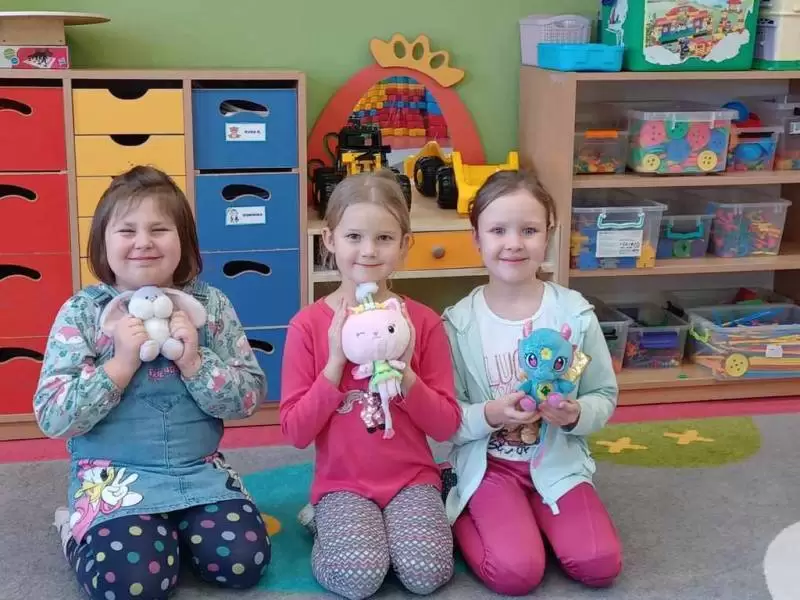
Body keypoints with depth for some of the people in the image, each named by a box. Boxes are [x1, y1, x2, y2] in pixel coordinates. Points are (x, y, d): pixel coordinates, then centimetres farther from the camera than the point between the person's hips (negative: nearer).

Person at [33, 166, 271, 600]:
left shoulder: (210, 305, -1)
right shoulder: (82, 313, -6)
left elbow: (250, 398, -3)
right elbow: (51, 419, -11)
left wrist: (194, 362, -18)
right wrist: (121, 364, -20)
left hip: (201, 471, 3)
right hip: (115, 477, -2)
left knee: (243, 563, -16)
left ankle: (172, 526, 15)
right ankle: (77, 532, 10)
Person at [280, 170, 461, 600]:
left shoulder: (423, 322, -3)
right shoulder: (308, 325, -7)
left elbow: (446, 426, -3)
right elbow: (295, 432, -8)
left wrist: (404, 372, -18)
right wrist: (336, 362, -19)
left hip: (412, 477, 1)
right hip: (342, 482, -1)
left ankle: (397, 521, 7)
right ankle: (324, 523, 5)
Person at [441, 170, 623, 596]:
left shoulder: (575, 313, -7)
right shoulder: (459, 322, -10)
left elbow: (605, 397, 1)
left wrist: (576, 414, -21)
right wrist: (490, 415, -26)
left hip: (557, 461, 2)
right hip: (488, 463, -2)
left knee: (599, 565, -15)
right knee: (516, 573, -22)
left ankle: (534, 515, 13)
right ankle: (465, 517, 9)